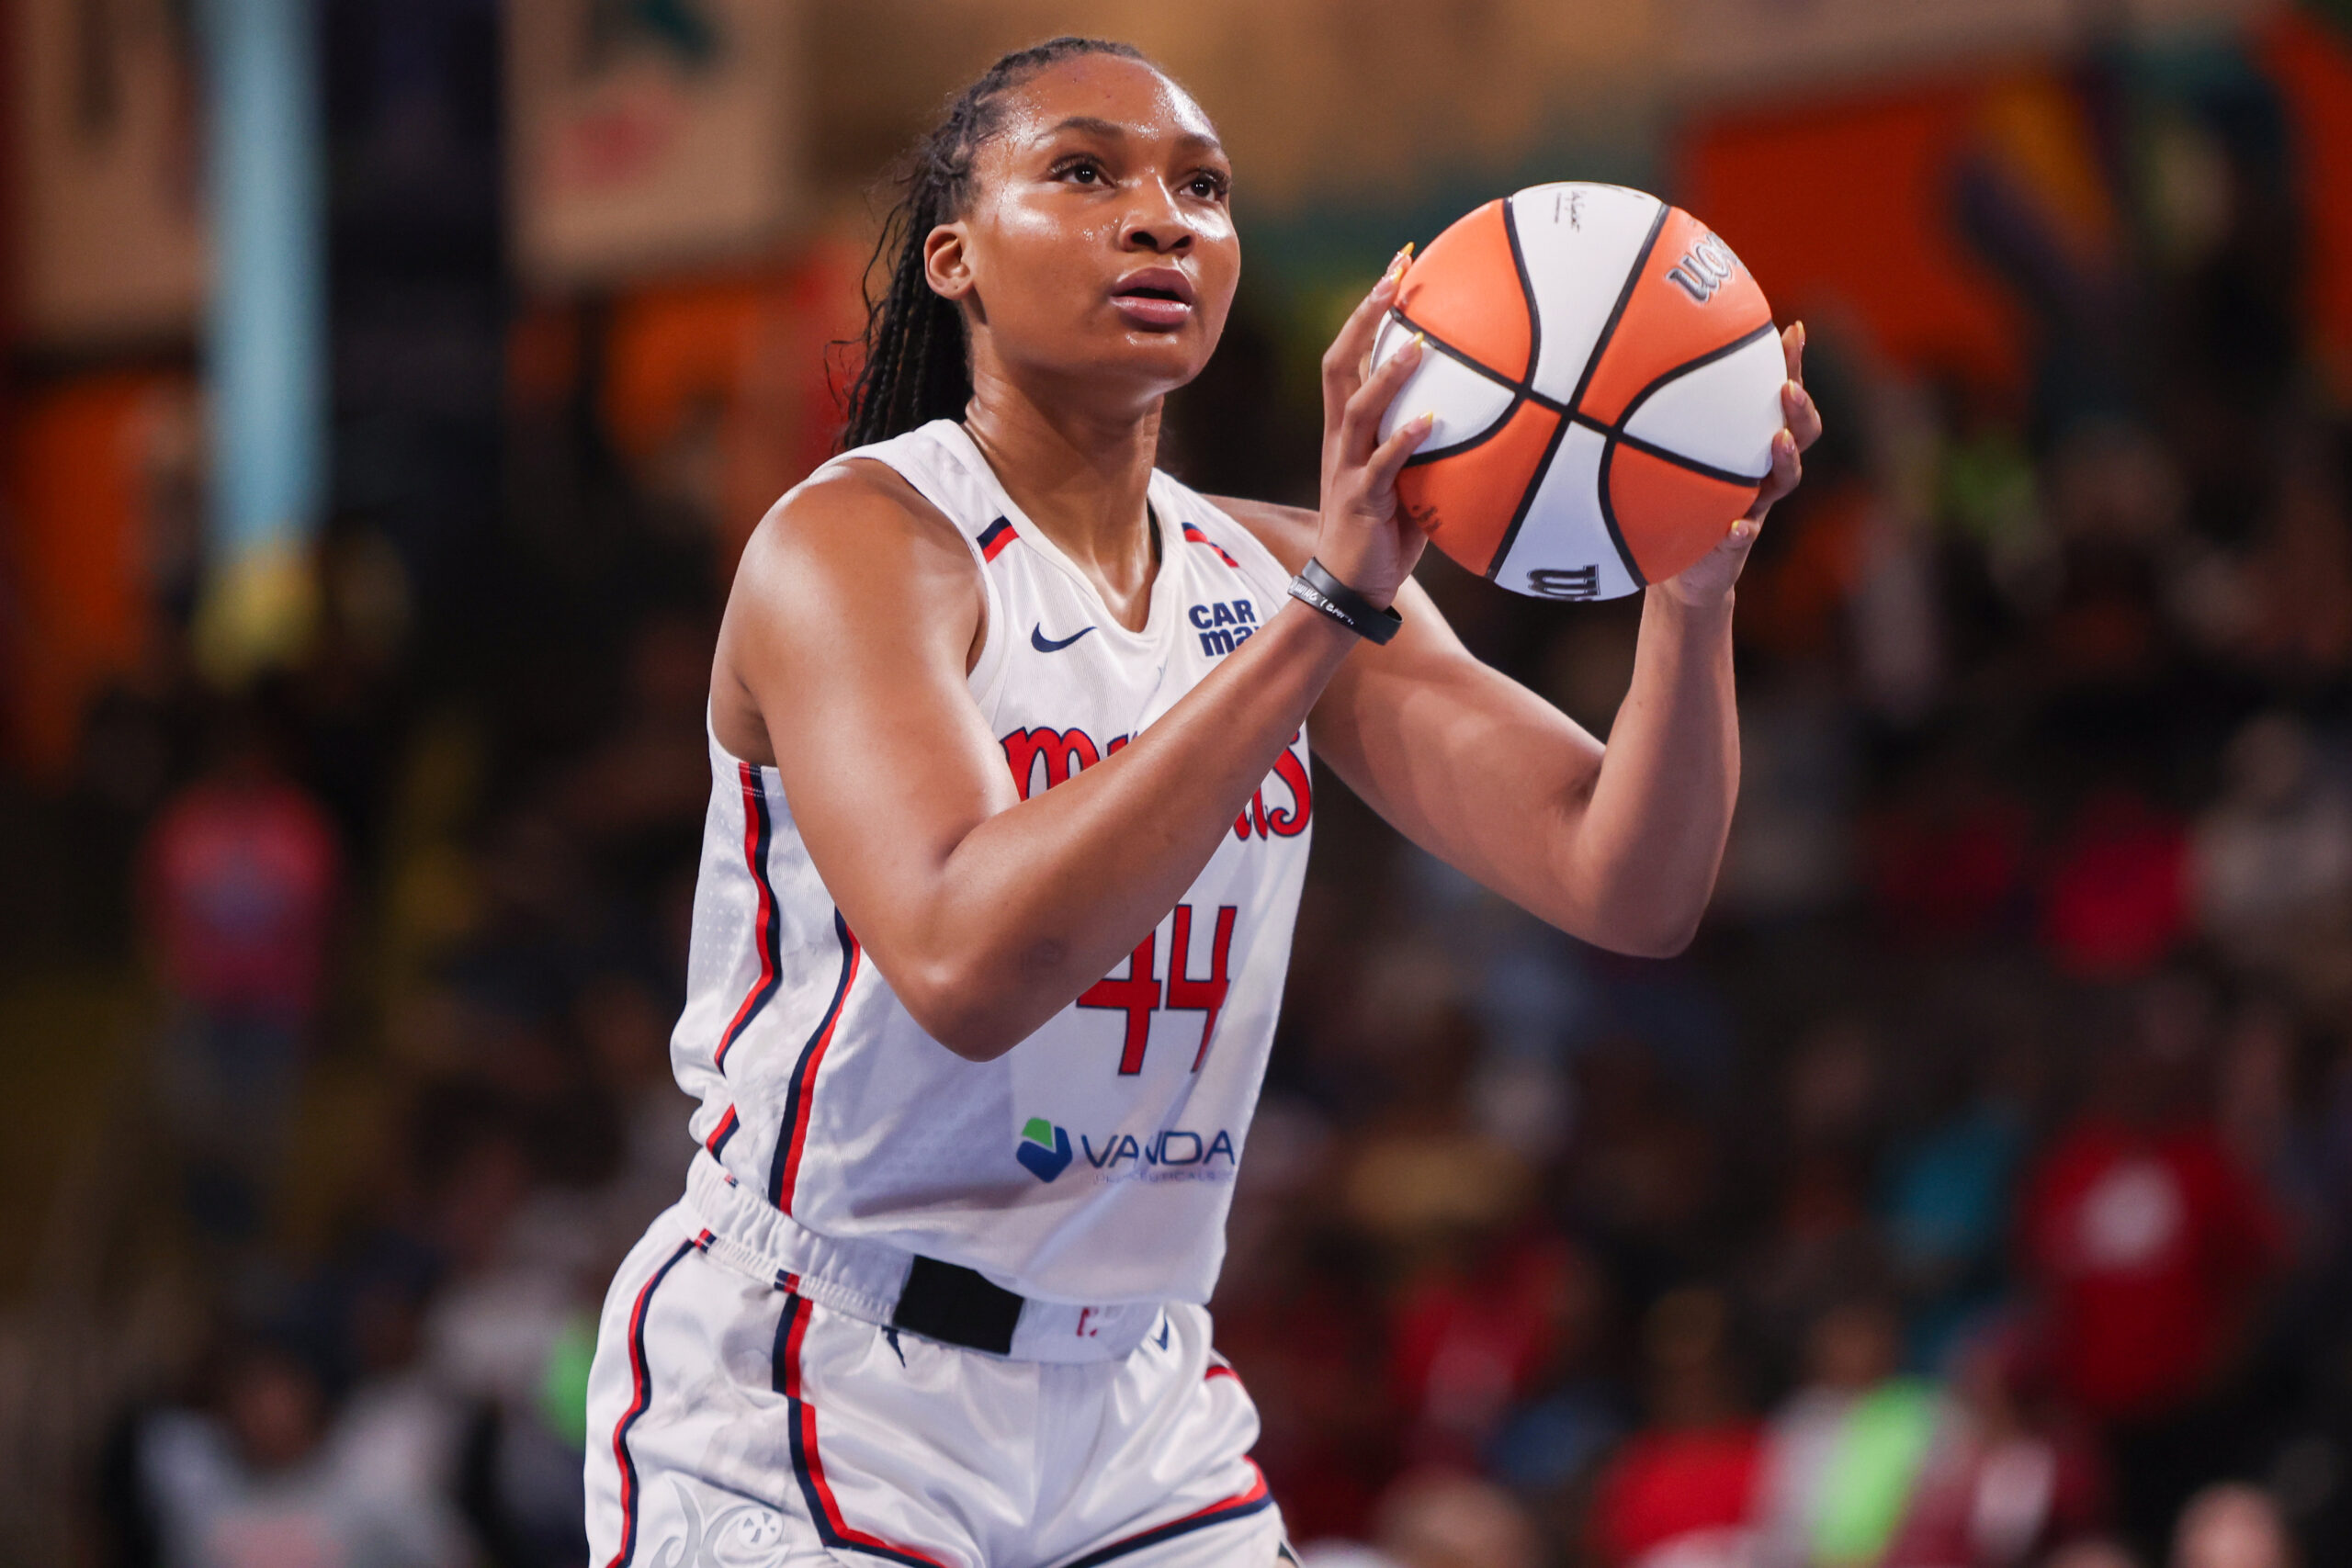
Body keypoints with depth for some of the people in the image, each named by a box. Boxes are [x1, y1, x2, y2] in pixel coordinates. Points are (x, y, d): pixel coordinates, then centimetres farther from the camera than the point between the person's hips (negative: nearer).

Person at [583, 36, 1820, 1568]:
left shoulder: (1271, 574, 5)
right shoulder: (857, 544, -13)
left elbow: (1631, 892, -4)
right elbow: (967, 964, -31)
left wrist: (1695, 591, -23)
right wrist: (1326, 611, -36)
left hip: (1138, 1412, 6)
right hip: (805, 1401, -6)